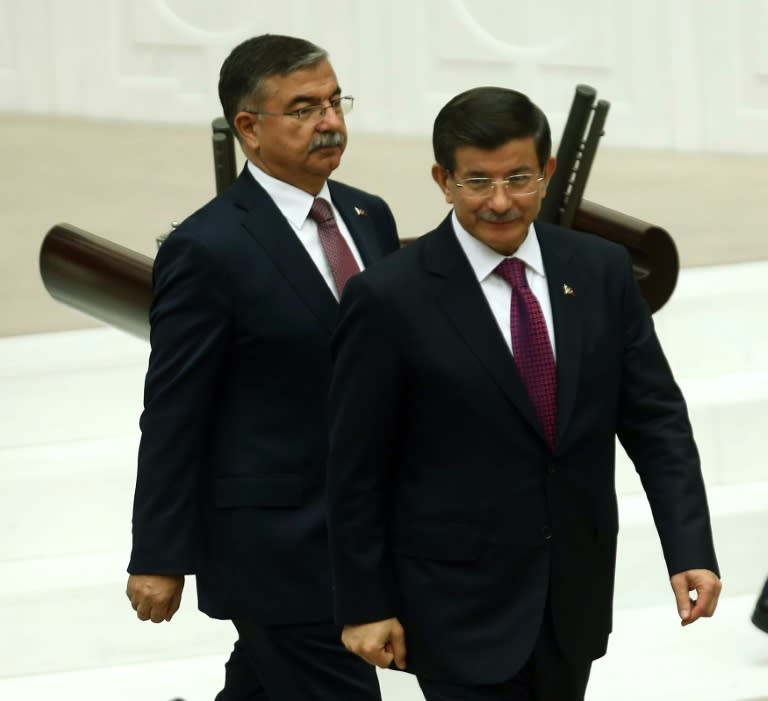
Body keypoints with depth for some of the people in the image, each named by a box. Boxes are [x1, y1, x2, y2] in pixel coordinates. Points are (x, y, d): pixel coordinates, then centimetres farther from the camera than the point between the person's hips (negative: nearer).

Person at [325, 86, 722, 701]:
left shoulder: (601, 271, 1)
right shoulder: (391, 298, -11)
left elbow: (655, 418, 3)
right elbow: (356, 468, -7)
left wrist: (691, 550, -8)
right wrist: (366, 606, -6)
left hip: (574, 596, 5)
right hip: (458, 600, -5)